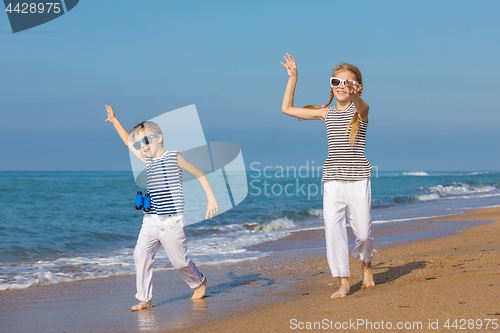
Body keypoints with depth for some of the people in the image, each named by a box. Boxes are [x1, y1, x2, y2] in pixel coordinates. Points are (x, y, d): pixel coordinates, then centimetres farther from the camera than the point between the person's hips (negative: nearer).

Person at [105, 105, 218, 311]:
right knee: (141, 254, -13)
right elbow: (128, 142, 25)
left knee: (179, 260, 4)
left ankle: (198, 282, 34)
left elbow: (200, 174, 1)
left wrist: (211, 200, -4)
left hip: (172, 222, -5)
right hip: (150, 221, 5)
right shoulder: (148, 160, 12)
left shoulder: (174, 158, -3)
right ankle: (144, 299, -9)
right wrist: (114, 121, 23)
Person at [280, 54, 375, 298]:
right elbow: (287, 108, 15)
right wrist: (293, 78, 9)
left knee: (363, 232, 5)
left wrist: (354, 94, -53)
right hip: (333, 180, 2)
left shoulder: (361, 109, -1)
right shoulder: (326, 113, 10)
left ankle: (366, 264, 38)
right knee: (333, 228, -15)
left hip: (358, 180, -2)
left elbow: (360, 106, -29)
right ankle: (343, 282, -8)